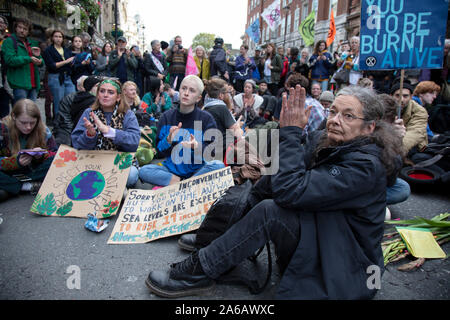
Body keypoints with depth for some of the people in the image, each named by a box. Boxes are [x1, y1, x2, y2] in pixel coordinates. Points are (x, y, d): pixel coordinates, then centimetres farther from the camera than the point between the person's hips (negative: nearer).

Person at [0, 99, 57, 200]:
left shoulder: (43, 130, -7)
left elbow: (55, 154, -3)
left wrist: (42, 155, -24)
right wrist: (16, 161, -33)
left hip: (32, 172, 2)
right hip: (9, 174, -2)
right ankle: (29, 186, -22)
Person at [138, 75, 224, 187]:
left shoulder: (206, 118, -2)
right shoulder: (167, 117, 3)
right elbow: (160, 152, 1)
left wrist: (196, 146, -26)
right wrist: (168, 140, -20)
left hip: (197, 168, -1)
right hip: (171, 168, 2)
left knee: (218, 165, -29)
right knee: (143, 171, -22)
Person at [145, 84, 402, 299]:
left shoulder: (365, 166, -26)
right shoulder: (321, 141, -1)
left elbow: (289, 191, -34)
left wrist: (291, 131, -27)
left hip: (344, 269, -8)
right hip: (314, 233, 8)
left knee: (271, 211, -30)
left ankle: (199, 273, -14)